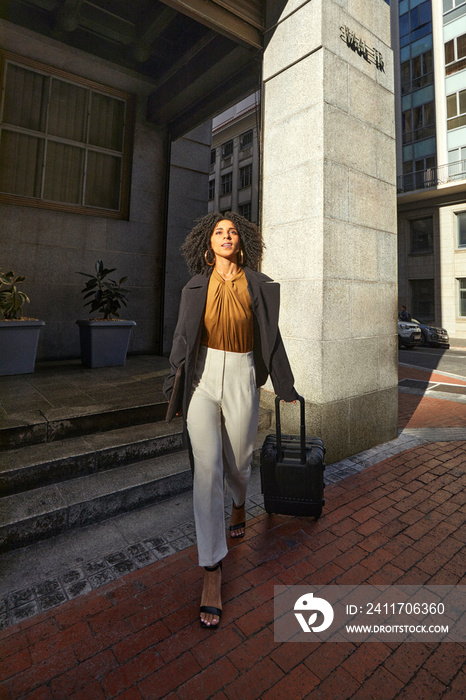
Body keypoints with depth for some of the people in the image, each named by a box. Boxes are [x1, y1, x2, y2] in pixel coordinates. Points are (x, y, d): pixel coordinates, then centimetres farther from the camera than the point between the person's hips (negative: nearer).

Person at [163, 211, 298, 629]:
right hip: (203, 378, 1)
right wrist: (173, 389, 9)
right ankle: (212, 570, 8)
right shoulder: (196, 287, 5)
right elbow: (183, 339, 8)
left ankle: (239, 503, 51)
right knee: (206, 469, -5)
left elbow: (270, 337, 6)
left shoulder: (259, 286, 2)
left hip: (241, 378, 0)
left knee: (237, 461, 12)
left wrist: (285, 387, 10)